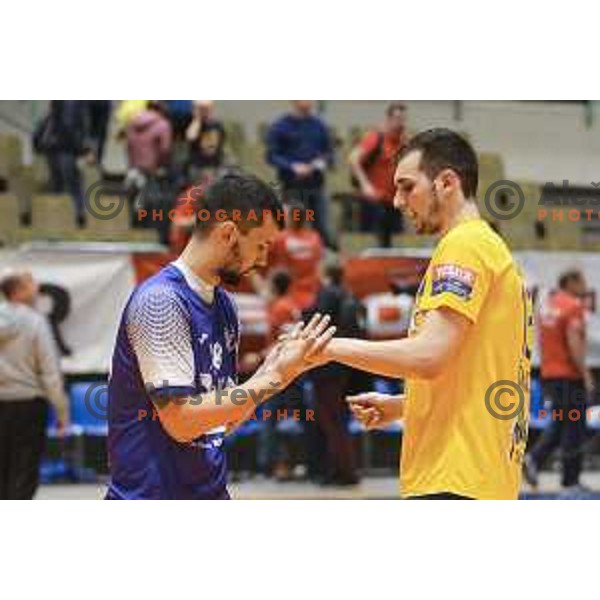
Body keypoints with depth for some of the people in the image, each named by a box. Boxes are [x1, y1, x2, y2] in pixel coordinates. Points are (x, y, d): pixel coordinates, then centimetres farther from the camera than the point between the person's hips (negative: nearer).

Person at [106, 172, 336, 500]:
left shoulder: (223, 306, 11)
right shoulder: (160, 300, -15)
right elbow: (181, 421, -21)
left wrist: (271, 370, 1)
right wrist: (273, 377, -17)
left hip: (211, 496, 9)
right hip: (152, 497, -9)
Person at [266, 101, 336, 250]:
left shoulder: (319, 125, 9)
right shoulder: (280, 127, -2)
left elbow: (329, 152, 16)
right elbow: (271, 156, -5)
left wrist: (323, 162, -7)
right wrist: (293, 166, -19)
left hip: (317, 185, 3)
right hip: (293, 186, -3)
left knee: (323, 228, 2)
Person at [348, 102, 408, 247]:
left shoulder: (404, 141, 9)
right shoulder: (375, 137, -8)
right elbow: (353, 159, -17)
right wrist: (365, 185, -24)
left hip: (394, 202, 6)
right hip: (374, 200, -6)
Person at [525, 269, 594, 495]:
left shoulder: (548, 304, 13)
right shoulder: (574, 307, -12)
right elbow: (574, 343, -20)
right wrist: (586, 375, -16)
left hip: (548, 374, 8)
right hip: (570, 375, -8)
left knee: (559, 424, 17)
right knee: (574, 427, 0)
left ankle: (534, 458, -2)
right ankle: (571, 482, 2)